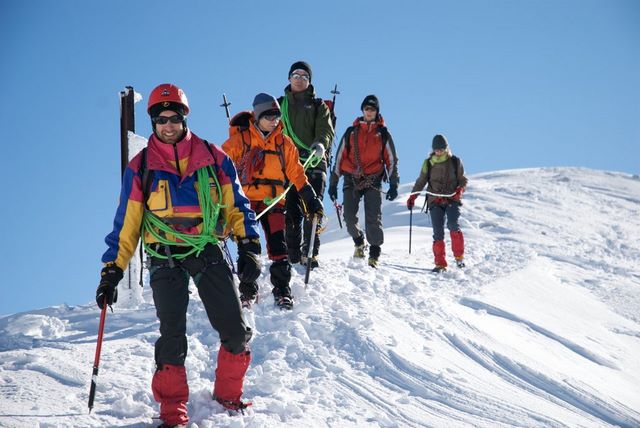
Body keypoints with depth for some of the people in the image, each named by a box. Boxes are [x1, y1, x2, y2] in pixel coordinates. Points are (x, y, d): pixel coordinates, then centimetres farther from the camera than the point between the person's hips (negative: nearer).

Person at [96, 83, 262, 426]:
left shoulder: (213, 158, 3)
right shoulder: (141, 168, 2)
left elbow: (236, 205, 9)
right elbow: (126, 224, 5)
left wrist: (249, 246, -1)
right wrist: (112, 270, 1)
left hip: (209, 252, 1)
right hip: (166, 259, -1)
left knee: (236, 332, -1)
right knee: (172, 338, -8)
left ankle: (228, 395, 22)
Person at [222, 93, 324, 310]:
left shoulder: (283, 143, 11)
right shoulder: (240, 139, 1)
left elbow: (296, 173, 15)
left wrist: (311, 198, 12)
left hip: (273, 201, 2)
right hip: (246, 200, -2)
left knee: (278, 246, -8)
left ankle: (282, 288, 1)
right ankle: (248, 290, 10)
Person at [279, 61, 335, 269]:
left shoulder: (318, 106, 15)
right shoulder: (280, 104, 19)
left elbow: (326, 131, 1)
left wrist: (320, 144, -21)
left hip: (313, 163, -1)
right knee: (291, 211, -5)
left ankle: (311, 253, -9)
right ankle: (294, 255, 0)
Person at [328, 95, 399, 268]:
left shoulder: (383, 134, 10)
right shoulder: (351, 132, 12)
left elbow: (391, 160, 10)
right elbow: (340, 157, 13)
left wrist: (393, 185, 1)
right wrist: (333, 183, 8)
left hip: (373, 180, -1)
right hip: (352, 179, 1)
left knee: (373, 218, -9)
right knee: (349, 216, -5)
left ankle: (374, 253, -2)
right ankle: (359, 241, 22)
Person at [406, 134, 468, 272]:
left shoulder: (455, 162, 6)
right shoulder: (428, 163, 10)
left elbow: (463, 180, 10)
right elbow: (421, 182, 15)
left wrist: (460, 190, -11)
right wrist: (412, 197, 4)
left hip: (452, 200, -2)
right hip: (435, 201, 2)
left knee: (453, 226, -23)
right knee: (438, 232, -6)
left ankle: (459, 256, -9)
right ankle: (440, 263, -3)